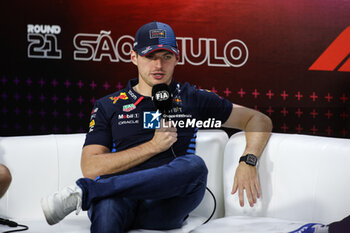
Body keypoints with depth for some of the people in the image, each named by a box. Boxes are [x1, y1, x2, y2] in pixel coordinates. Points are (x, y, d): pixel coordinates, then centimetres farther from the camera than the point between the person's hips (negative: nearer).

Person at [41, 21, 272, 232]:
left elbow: (260, 120, 19)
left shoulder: (192, 99, 18)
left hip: (165, 205, 2)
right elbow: (91, 168, 5)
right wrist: (153, 146, -1)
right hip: (119, 197, -1)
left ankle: (84, 191, -34)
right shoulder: (108, 107, 17)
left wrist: (248, 162, -2)